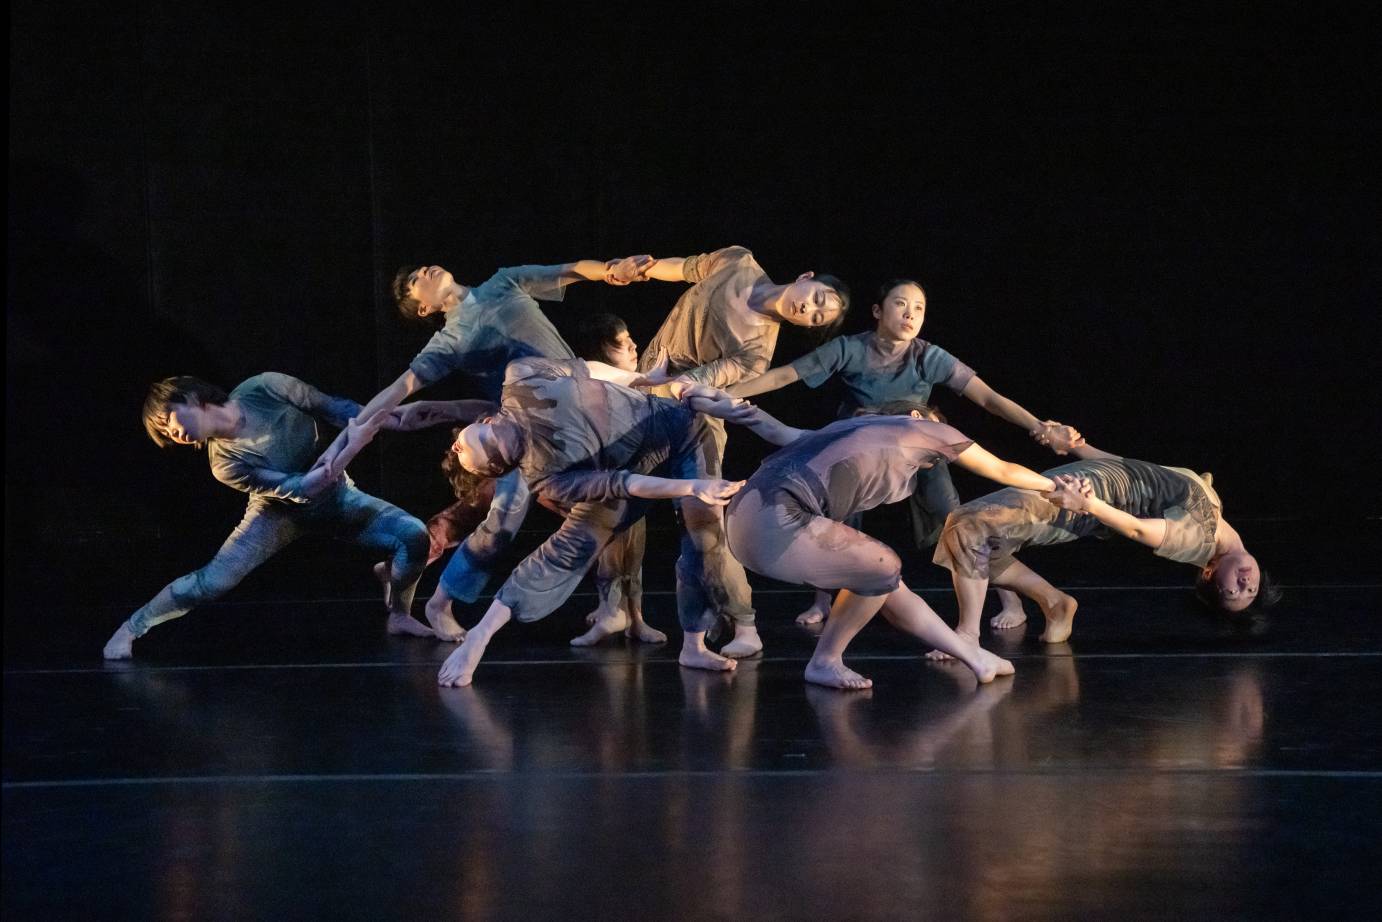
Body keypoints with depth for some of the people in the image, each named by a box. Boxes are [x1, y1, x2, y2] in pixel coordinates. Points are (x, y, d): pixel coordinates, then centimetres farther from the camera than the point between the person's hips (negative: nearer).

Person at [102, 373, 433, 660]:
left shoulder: (265, 388, -24)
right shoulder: (225, 464, -25)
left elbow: (333, 408, -14)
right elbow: (296, 487, -28)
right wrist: (323, 472, -47)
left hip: (334, 496, 2)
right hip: (281, 512, -2)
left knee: (413, 535, -18)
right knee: (213, 580, -18)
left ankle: (399, 616, 7)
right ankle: (131, 627, 3)